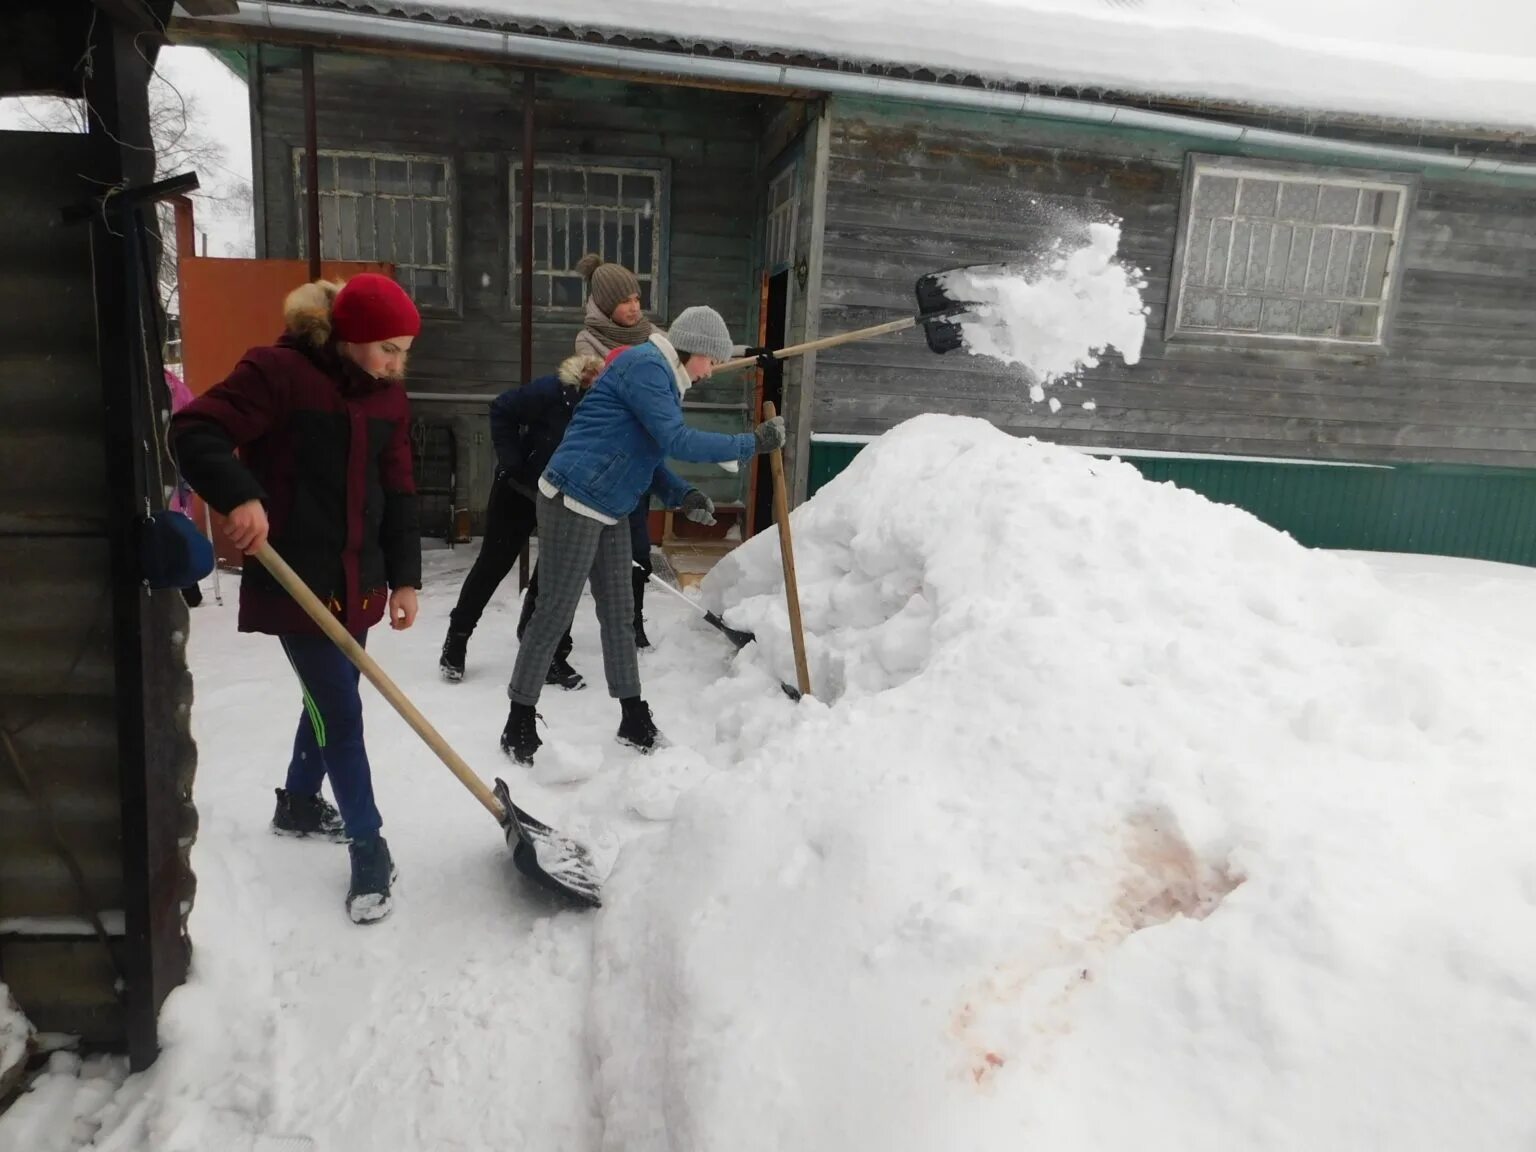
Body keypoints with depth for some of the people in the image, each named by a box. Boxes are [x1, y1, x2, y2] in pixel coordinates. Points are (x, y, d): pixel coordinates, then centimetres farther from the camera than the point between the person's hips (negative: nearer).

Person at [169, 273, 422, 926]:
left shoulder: (388, 397, 6)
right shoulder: (278, 371, -13)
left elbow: (398, 492, 7)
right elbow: (194, 432, -17)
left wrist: (404, 576, 0)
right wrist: (239, 496, -33)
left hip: (357, 581, 7)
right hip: (295, 579, -7)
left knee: (329, 699, 20)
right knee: (340, 712, -5)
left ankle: (299, 803, 43)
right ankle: (369, 849, 8)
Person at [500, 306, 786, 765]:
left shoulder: (662, 377, 17)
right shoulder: (645, 365, -14)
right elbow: (677, 441, -23)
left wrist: (681, 495, 3)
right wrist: (751, 443, -17)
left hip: (607, 511, 10)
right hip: (572, 503, -10)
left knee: (619, 614, 12)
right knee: (555, 613, -3)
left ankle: (634, 722, 22)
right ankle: (519, 724, 10)